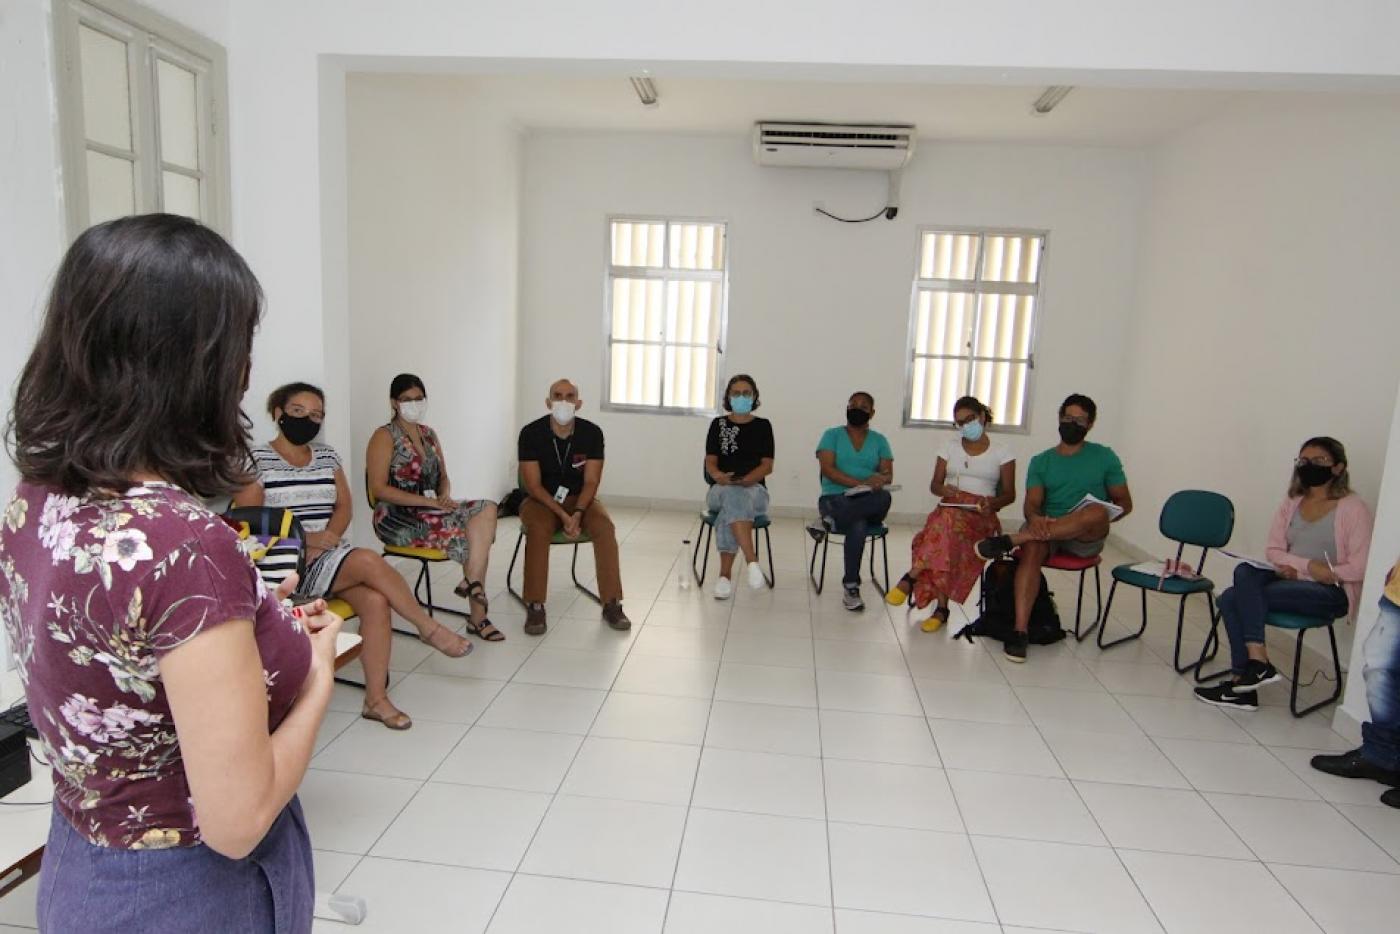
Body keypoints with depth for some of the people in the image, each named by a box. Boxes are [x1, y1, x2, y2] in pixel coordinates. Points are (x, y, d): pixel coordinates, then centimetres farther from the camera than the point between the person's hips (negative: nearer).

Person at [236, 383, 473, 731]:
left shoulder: (327, 455, 14)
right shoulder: (256, 459, -2)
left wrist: (328, 537, -8)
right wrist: (305, 539, -18)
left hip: (331, 556, 5)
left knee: (376, 600, -24)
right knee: (369, 561, -30)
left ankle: (376, 698, -16)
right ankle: (429, 628, -13)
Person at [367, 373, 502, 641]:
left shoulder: (428, 434, 16)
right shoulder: (385, 436, -5)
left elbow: (443, 477, 19)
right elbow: (379, 489, -14)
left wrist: (444, 496, -7)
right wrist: (429, 501, -20)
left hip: (431, 510, 6)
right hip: (398, 518, -6)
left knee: (487, 509, -20)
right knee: (474, 534, -24)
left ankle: (471, 582, -25)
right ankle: (478, 615, -11)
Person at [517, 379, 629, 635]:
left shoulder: (592, 433, -8)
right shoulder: (531, 433, -13)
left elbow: (591, 481, -8)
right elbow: (533, 485, -15)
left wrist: (577, 514, -25)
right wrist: (563, 515, -26)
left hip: (580, 499, 2)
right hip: (540, 500, -1)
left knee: (605, 526, -27)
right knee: (538, 529, -34)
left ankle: (611, 604, -19)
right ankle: (535, 607, -24)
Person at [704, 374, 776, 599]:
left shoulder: (763, 426, 10)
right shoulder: (718, 424, 12)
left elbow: (767, 465, 2)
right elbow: (710, 462, 2)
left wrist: (745, 480, -17)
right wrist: (719, 476, -22)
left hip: (754, 489, 0)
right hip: (721, 489, 0)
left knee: (734, 502, -37)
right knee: (733, 497, -38)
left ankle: (725, 575, -38)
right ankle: (752, 562, -49)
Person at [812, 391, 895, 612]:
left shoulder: (879, 440, 16)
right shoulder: (832, 435, 8)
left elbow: (888, 475, 7)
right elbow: (827, 469, -7)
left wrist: (879, 479, -21)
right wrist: (860, 483, -20)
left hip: (869, 504, 2)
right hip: (835, 498, -2)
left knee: (884, 497, -37)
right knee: (858, 526, -39)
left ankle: (830, 522, -34)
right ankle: (851, 587, -28)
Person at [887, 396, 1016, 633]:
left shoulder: (1001, 453, 9)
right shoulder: (950, 446, 16)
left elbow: (1009, 494, 6)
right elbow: (934, 485, 13)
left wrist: (992, 502, -17)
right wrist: (944, 490, -12)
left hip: (981, 515, -2)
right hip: (949, 507, 2)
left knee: (950, 520, -39)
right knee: (948, 524, -38)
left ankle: (910, 578, -33)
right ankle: (941, 608, -38)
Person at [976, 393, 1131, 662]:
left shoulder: (1104, 457, 9)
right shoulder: (1041, 461, 12)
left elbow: (1124, 503, 10)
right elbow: (1032, 503, 0)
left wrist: (1099, 520, -12)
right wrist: (1035, 518, -26)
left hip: (1086, 539, -1)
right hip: (1047, 531, 1)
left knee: (1097, 512, -36)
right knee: (1032, 549, -35)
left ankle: (1011, 540, -39)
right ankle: (1020, 631, -41)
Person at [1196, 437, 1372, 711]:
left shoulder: (1352, 508, -5)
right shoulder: (1292, 502, 11)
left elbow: (1360, 569, -11)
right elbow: (1273, 550, 6)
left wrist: (1312, 572, -17)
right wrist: (1307, 565, -13)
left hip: (1331, 593, -6)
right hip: (1290, 579, 6)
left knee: (1241, 596, -28)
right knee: (1244, 572, -26)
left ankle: (1242, 679, -19)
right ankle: (1257, 662, -25)